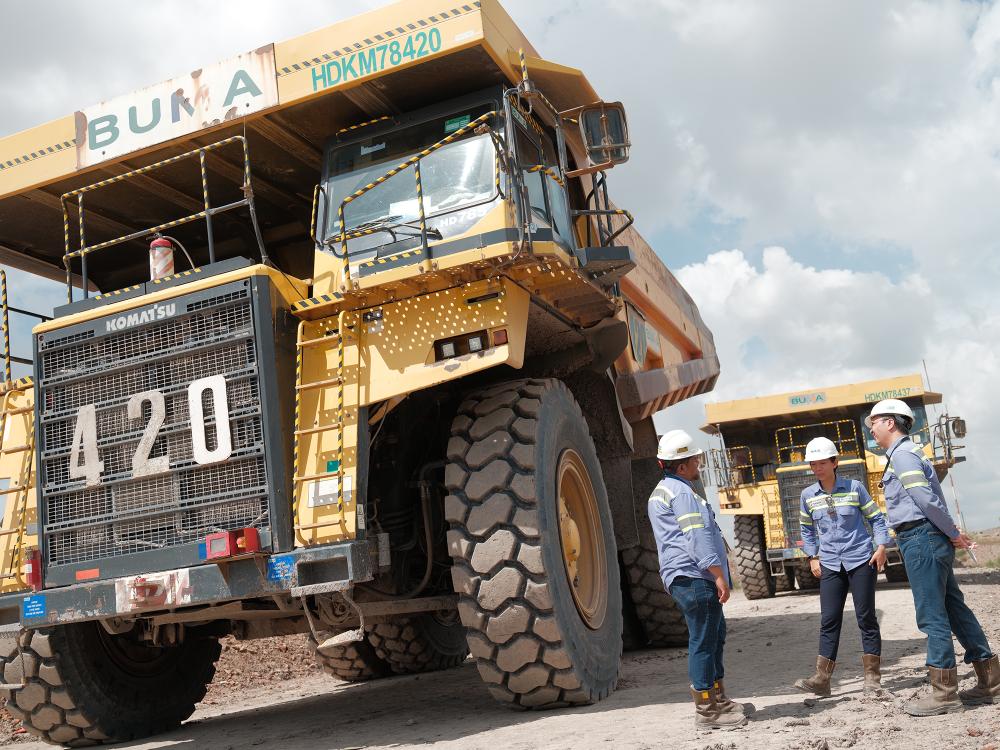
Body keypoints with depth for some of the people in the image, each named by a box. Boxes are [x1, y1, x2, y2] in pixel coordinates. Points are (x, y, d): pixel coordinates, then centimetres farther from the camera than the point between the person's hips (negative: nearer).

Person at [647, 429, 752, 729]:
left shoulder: (662, 491, 21)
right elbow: (698, 537, -20)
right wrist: (719, 575, -20)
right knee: (703, 642, -6)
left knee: (714, 637, 18)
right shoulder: (681, 492, -13)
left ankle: (718, 700, 26)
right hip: (695, 578, -11)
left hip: (682, 578, 11)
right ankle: (707, 712, -1)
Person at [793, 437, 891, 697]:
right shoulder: (808, 496, 3)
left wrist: (881, 546, -6)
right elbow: (807, 529, 16)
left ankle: (873, 677, 12)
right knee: (829, 621, 1)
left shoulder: (854, 488, -5)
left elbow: (876, 518, 3)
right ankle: (821, 679, 1)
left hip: (861, 560, -3)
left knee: (866, 617, 2)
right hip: (829, 565, 3)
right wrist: (812, 557, 9)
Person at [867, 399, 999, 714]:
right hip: (931, 539, 10)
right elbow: (930, 500, 19)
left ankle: (944, 692, -2)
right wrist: (952, 534, 14)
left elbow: (926, 499, -20)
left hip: (920, 539, -10)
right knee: (955, 608, 14)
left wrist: (953, 533, -11)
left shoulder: (902, 454, -12)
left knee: (932, 616, -6)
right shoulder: (910, 452, 20)